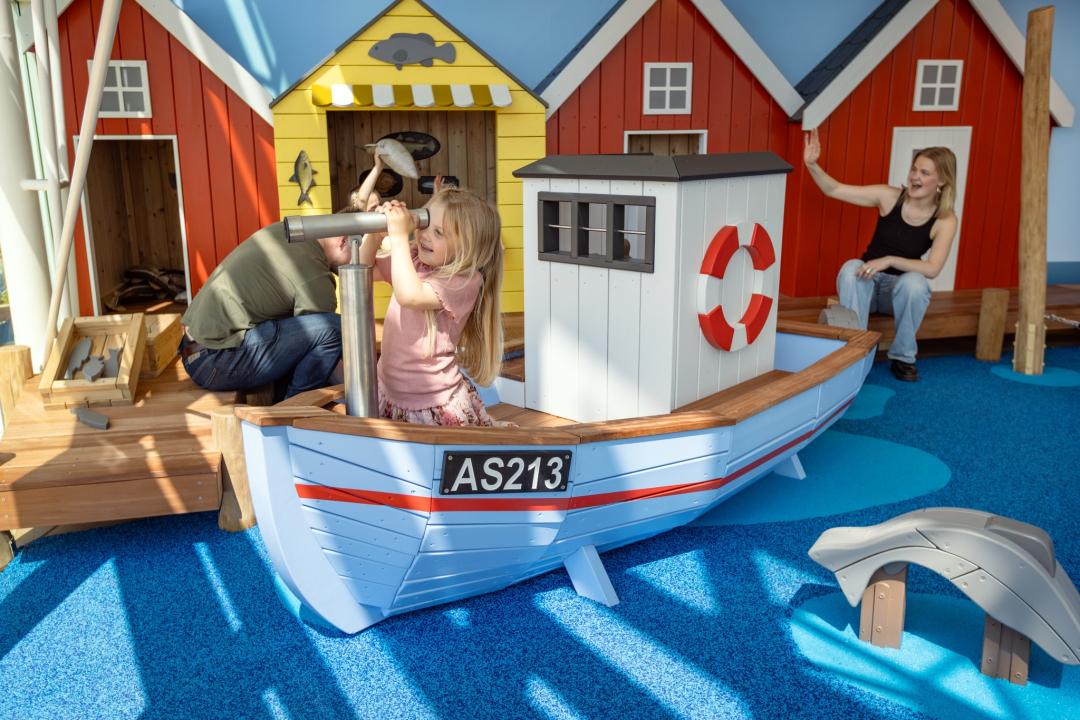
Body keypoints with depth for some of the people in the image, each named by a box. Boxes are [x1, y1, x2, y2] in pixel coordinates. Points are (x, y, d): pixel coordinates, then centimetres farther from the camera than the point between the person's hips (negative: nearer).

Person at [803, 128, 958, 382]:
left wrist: (889, 260, -33)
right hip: (867, 282, 1)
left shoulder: (945, 220, -11)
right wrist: (812, 165, -29)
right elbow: (835, 190, -12)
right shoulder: (890, 197, -9)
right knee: (851, 268, -33)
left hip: (901, 287, -1)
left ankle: (903, 357, -15)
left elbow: (932, 269, -20)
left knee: (915, 281, -36)